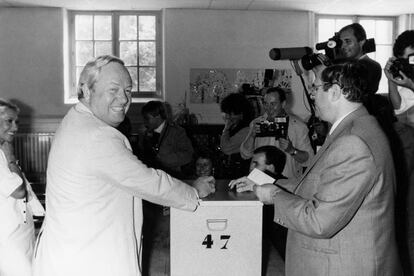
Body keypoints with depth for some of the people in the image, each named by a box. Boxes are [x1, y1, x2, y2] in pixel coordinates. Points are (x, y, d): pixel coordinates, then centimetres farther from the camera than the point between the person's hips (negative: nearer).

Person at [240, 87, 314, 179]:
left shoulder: (298, 126, -2)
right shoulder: (256, 123, 8)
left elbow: (308, 160, -3)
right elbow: (245, 155, 5)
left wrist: (291, 150, -20)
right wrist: (252, 135, -11)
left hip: (288, 180, -2)